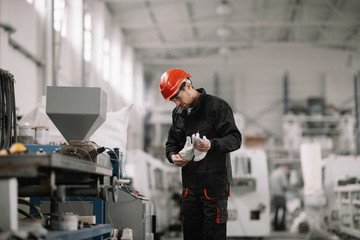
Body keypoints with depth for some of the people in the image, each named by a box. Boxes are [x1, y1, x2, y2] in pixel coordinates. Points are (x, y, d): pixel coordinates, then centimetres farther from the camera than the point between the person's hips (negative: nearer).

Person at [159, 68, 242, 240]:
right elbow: (171, 143, 20)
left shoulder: (217, 106, -8)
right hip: (190, 184, 7)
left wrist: (212, 144, -31)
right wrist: (173, 156, -3)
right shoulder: (178, 113, 13)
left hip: (215, 182, -6)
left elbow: (235, 139, -12)